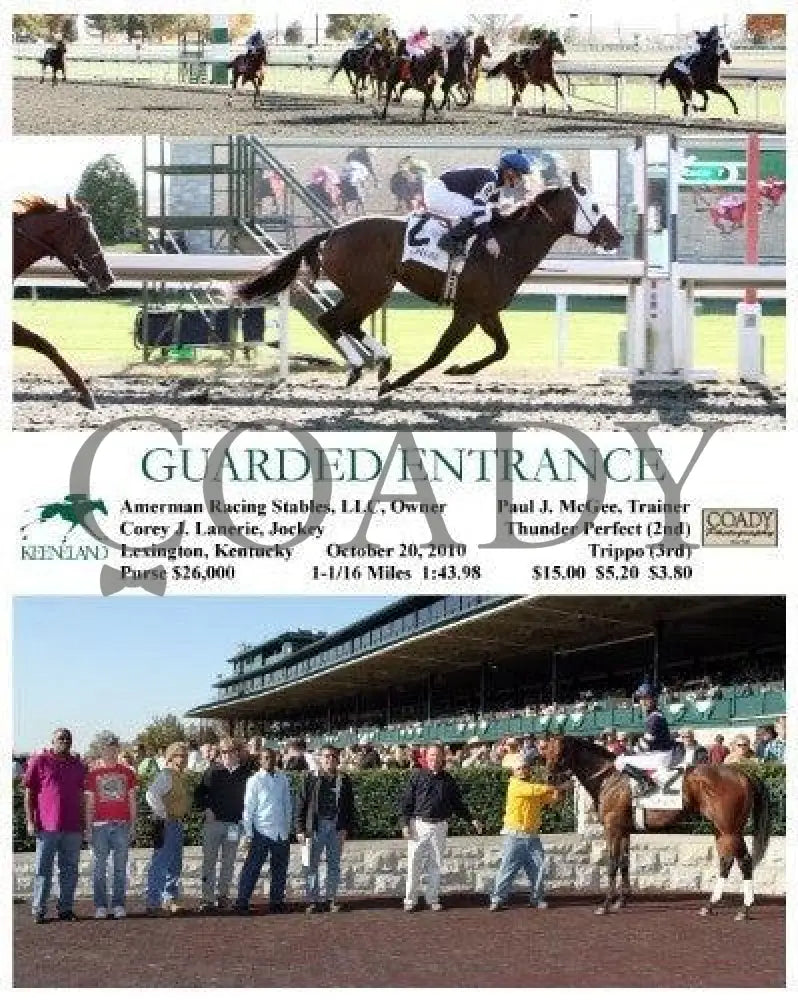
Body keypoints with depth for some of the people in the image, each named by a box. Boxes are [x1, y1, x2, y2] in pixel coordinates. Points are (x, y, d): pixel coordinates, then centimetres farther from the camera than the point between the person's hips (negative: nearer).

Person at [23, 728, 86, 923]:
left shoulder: (77, 765, 14)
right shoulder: (39, 761, 2)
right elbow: (29, 793, 1)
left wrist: (83, 823, 15)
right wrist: (30, 821, -6)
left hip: (72, 827, 4)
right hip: (47, 826, -4)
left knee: (69, 870, 7)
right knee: (43, 870, -1)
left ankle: (66, 909, 13)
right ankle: (39, 910, 4)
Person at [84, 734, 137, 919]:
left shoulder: (127, 773, 11)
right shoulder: (94, 774, 8)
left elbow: (132, 801, 12)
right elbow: (89, 803, 7)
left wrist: (132, 825, 5)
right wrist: (88, 828, 1)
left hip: (122, 825, 1)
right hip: (100, 825, -1)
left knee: (120, 867, 2)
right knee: (99, 868, -1)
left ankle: (118, 905, 6)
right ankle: (100, 906, 4)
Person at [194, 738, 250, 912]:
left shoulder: (246, 774, 4)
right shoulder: (211, 773, 4)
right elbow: (198, 793, 9)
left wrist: (244, 815, 1)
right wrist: (205, 809, -4)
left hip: (234, 824, 1)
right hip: (213, 821, -1)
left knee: (228, 862, 8)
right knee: (209, 861, -2)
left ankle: (223, 895, 18)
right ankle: (207, 898, -1)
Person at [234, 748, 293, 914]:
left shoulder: (283, 779, 9)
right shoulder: (255, 780, -3)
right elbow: (248, 808, -4)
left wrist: (288, 828, 12)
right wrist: (248, 834, -7)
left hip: (281, 832, 5)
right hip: (261, 831, -5)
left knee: (280, 869, 9)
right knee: (252, 869, -5)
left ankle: (277, 902, 19)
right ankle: (242, 903, -1)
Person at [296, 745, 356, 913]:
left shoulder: (344, 780, 8)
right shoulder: (310, 778, 2)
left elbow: (350, 806, 12)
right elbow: (301, 804, 2)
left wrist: (347, 828, 3)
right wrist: (300, 829, -4)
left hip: (336, 826, 2)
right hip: (315, 825, -2)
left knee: (334, 864, 8)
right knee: (312, 864, -1)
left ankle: (332, 899, 16)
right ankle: (313, 900, 6)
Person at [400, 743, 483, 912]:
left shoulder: (448, 780, 10)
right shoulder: (417, 776, 2)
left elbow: (458, 804, 16)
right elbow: (406, 802, 2)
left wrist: (471, 820, 9)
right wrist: (405, 824, -6)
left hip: (439, 827, 2)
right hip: (419, 825, -2)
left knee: (436, 865, 7)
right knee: (414, 864, -2)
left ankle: (433, 899, 17)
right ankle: (410, 900, 7)